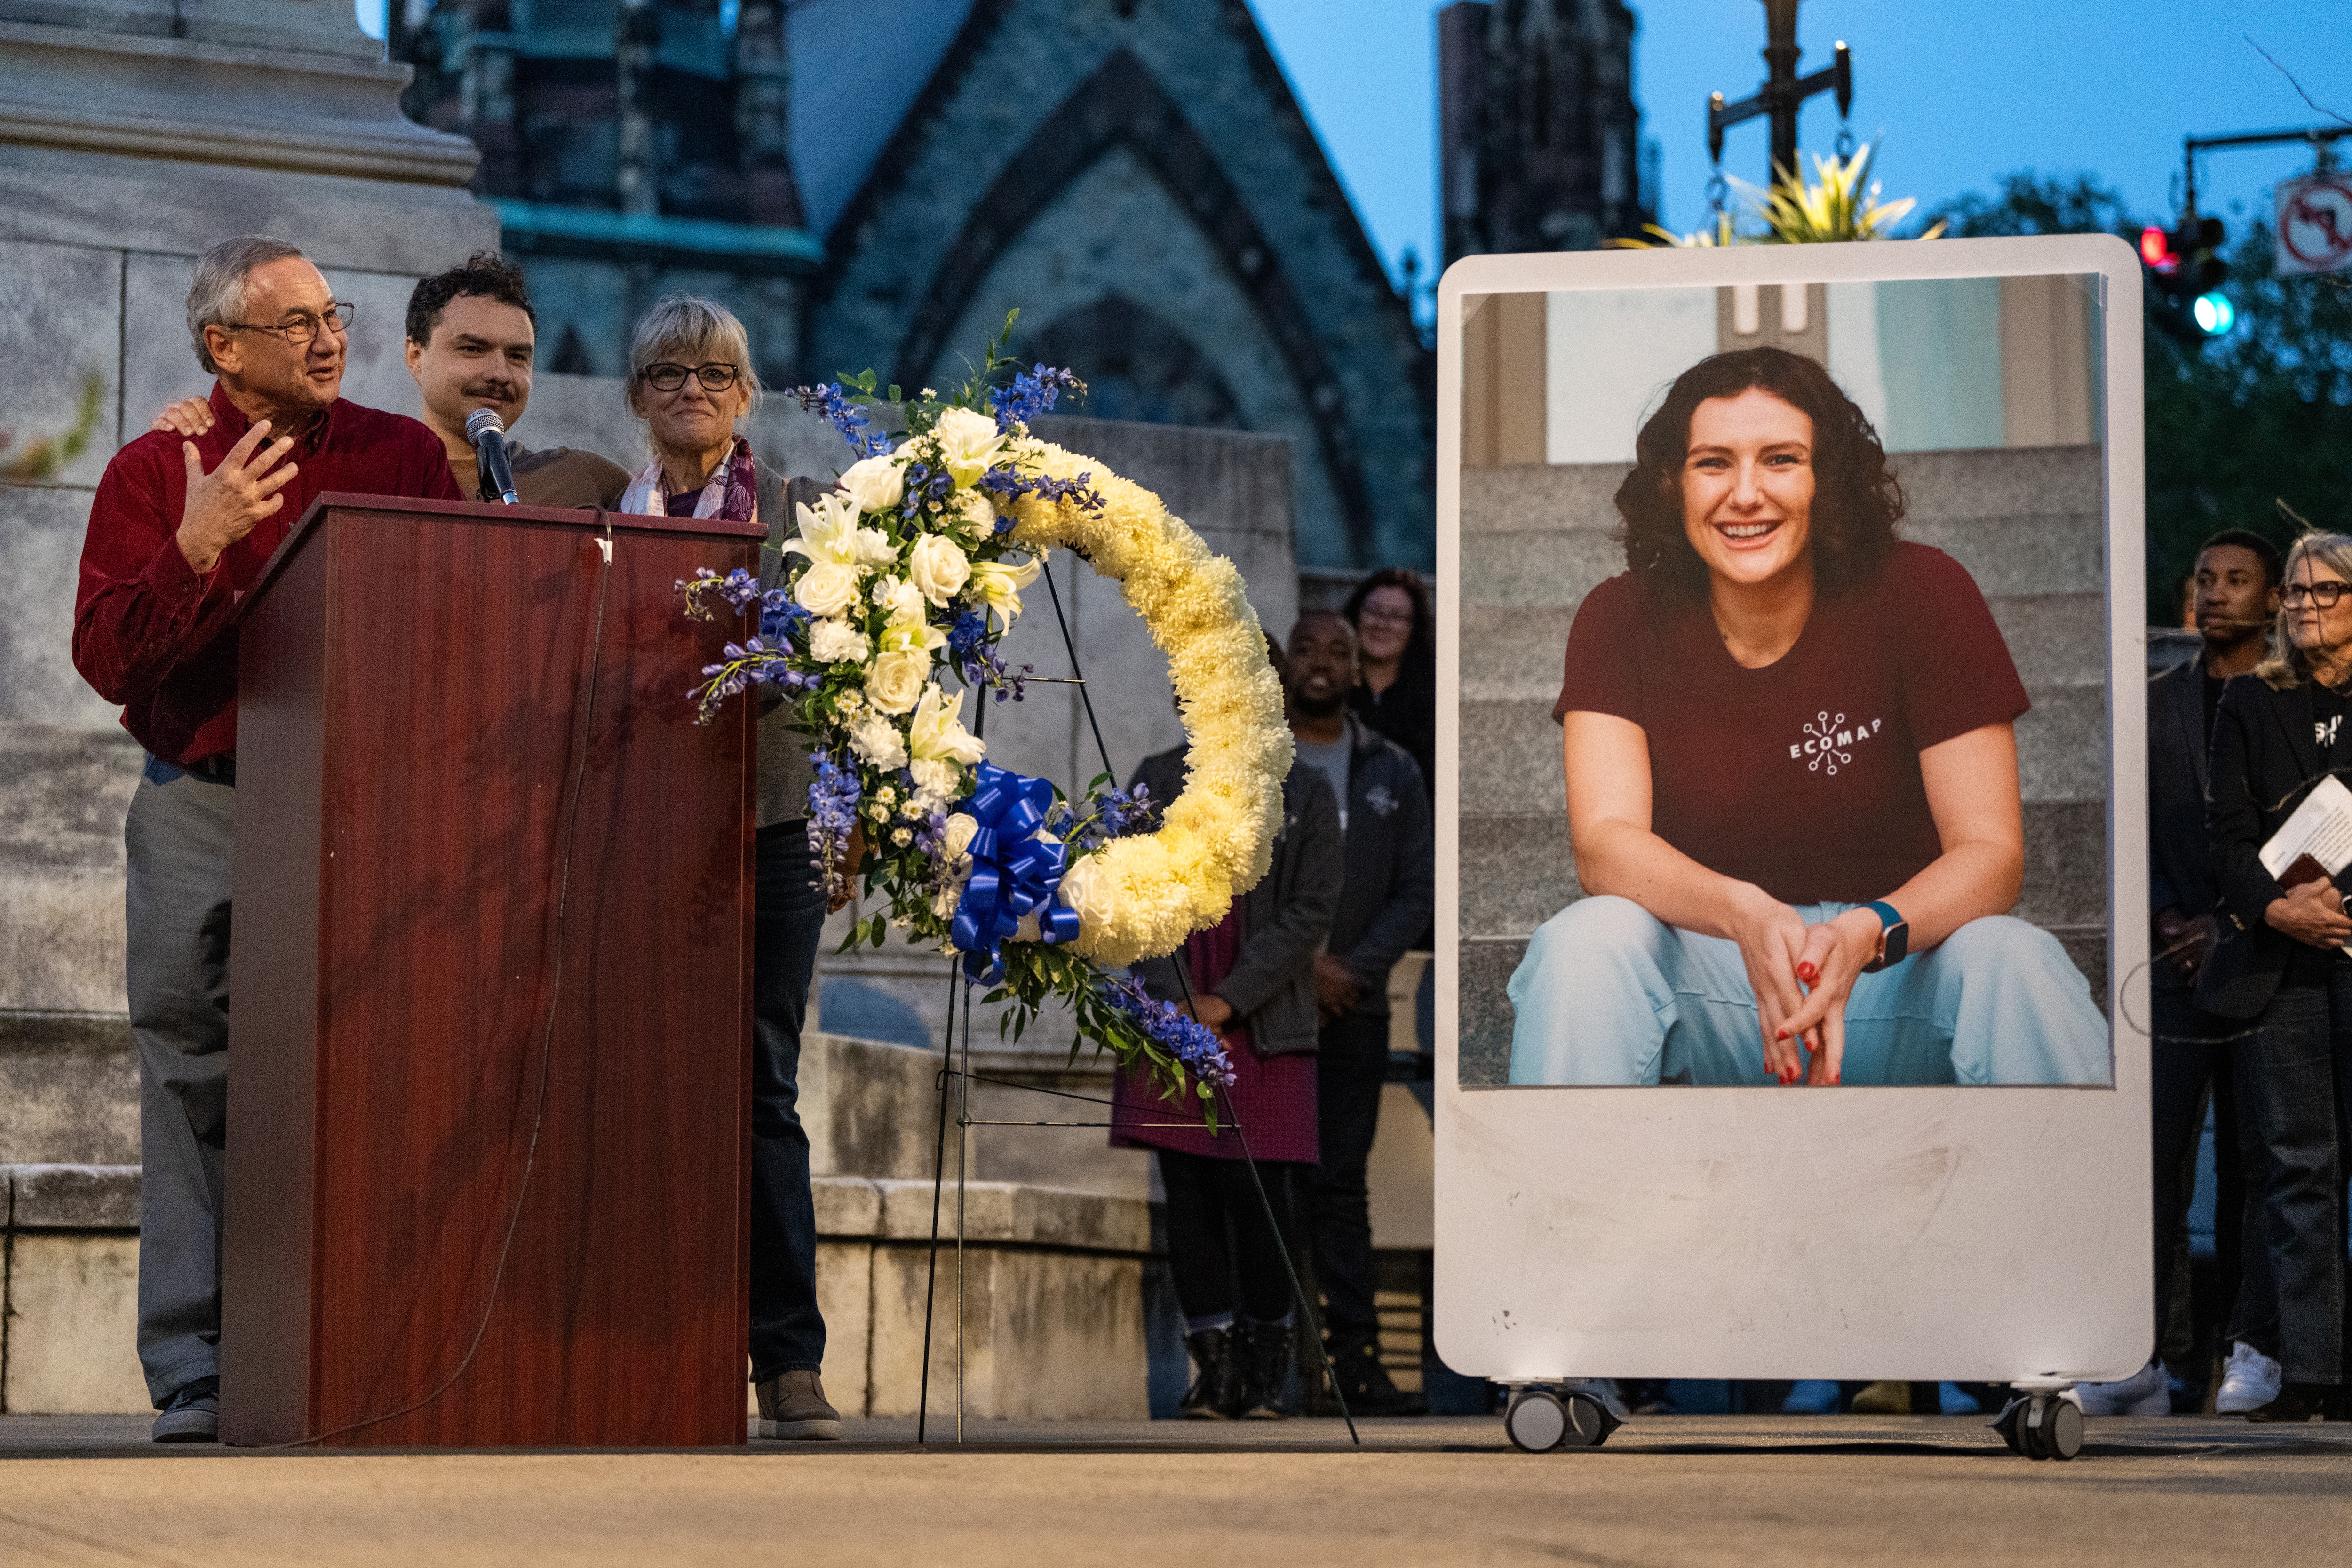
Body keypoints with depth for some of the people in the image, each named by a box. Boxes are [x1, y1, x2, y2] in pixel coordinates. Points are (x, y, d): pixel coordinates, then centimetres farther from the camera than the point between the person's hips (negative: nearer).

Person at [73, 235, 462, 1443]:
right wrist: (195, 549, -17)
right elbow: (107, 661, -4)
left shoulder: (406, 457, 10)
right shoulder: (154, 472, 5)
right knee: (197, 1091, -1)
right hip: (202, 812, -1)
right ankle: (195, 1377, 2)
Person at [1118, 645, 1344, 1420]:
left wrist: (1230, 999, -8)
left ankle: (1266, 1367, 7)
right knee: (1188, 1194, -2)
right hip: (1172, 1022, 2)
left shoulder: (1304, 790, 4)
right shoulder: (1158, 781, 9)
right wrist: (1171, 998, -7)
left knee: (1256, 1190, -6)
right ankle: (1214, 1365, 4)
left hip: (1262, 1024, -2)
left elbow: (1313, 909, -1)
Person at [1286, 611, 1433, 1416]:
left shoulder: (1392, 773, 12)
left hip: (1353, 1007, 2)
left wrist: (1354, 968, -8)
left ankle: (1355, 1356, -1)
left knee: (1341, 1183, 1)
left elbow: (1416, 890, 7)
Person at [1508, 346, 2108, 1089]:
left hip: (1898, 964, -1)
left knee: (2012, 961, -33)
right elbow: (1604, 841, -17)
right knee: (1586, 941, -30)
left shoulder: (1922, 594, -8)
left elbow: (1990, 852, -13)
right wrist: (1748, 916, -39)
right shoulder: (1623, 619, -4)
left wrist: (1866, 934, -36)